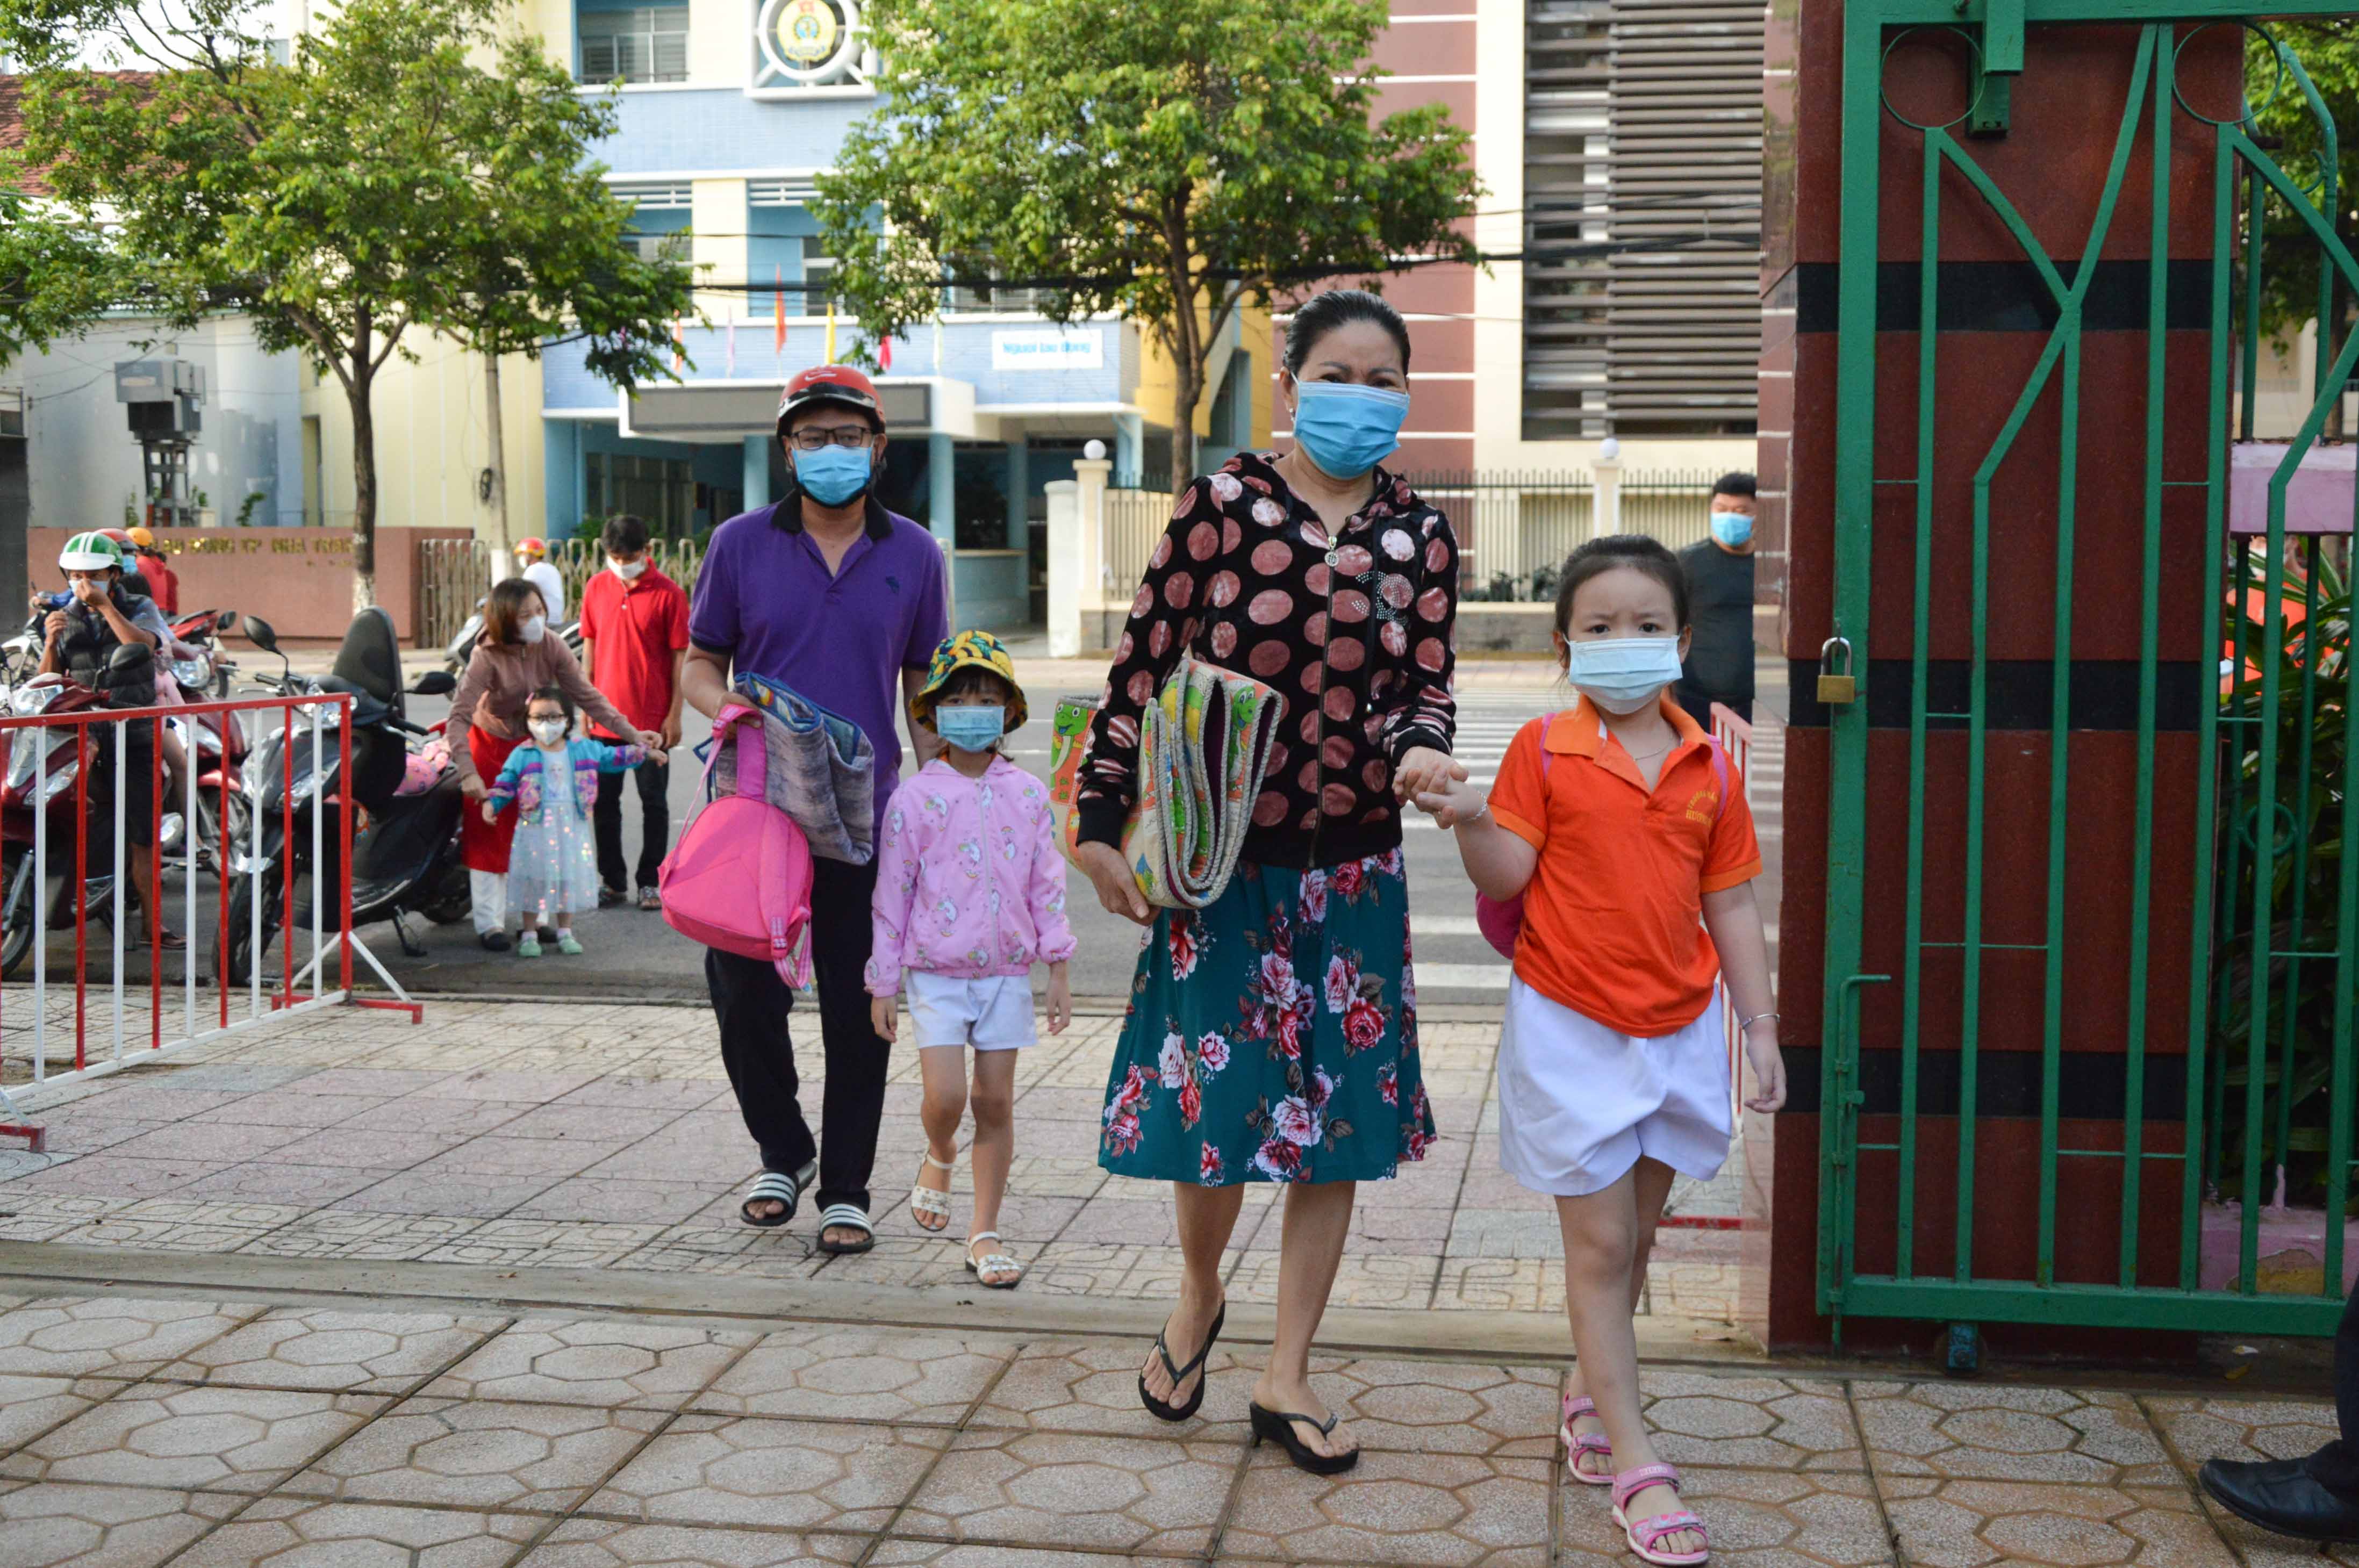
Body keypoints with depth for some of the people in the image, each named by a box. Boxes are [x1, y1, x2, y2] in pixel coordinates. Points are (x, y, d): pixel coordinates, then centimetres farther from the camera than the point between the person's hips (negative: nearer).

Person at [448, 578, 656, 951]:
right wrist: (468, 773, -43)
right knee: (489, 836, -2)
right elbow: (459, 716, -31)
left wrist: (631, 733, -21)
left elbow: (586, 696, -11)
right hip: (492, 748, -4)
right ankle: (490, 924, 4)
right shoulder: (487, 657, -26)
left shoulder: (552, 647, -15)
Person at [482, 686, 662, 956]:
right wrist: (492, 803, -17)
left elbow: (613, 757, 17)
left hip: (571, 826, 3)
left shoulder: (584, 749, 6)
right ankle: (529, 935, 12)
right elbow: (506, 783, -1)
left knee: (568, 878, 9)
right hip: (535, 827, -3)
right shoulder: (522, 755, -2)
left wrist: (643, 752, 17)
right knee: (533, 879, 1)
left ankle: (565, 933, 21)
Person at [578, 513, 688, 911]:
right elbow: (589, 646, 11)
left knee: (654, 802, 5)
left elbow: (680, 656, -6)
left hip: (652, 718, -4)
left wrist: (674, 715, -8)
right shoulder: (596, 588, 5)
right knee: (605, 801, 10)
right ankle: (613, 881, 20)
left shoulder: (667, 593, -7)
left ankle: (650, 882, 15)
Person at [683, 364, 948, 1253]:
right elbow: (698, 666, 9)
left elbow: (924, 689, 11)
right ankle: (783, 1152, 27)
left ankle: (846, 1192, 16)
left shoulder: (914, 556, 7)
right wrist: (729, 706, -14)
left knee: (858, 1011, 4)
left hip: (866, 813, 0)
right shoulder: (741, 544, 4)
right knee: (741, 989, 2)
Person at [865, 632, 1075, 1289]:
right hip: (935, 971, -2)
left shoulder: (1028, 795, 3)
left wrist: (1059, 970, 7)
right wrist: (883, 982, 1)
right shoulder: (914, 798, -4)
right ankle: (939, 1158, 24)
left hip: (1006, 970, 2)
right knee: (945, 1096, -12)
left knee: (996, 1101, 4)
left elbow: (1047, 884, 8)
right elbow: (891, 892, 0)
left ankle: (984, 1234, 15)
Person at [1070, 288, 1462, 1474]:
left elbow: (1426, 683, 7)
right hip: (1220, 862, -3)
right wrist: (1100, 823, -7)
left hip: (1354, 872, 3)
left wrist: (1419, 749, -16)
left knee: (1336, 1117, 8)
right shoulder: (1221, 506, -5)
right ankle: (1199, 1295, 33)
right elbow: (1143, 667, -5)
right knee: (1212, 1096, 0)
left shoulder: (1417, 535, 4)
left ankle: (1286, 1377, 23)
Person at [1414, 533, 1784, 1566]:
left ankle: (1590, 1386, 38)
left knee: (1633, 1236, 14)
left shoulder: (1709, 768, 4)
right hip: (1570, 1027, -3)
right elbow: (1507, 876, -9)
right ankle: (1634, 1463, 6)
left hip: (1678, 1031, 4)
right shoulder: (1544, 752, -5)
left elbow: (1730, 907, 8)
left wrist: (1759, 1029, 7)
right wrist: (1472, 822, -28)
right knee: (1598, 1243, 0)